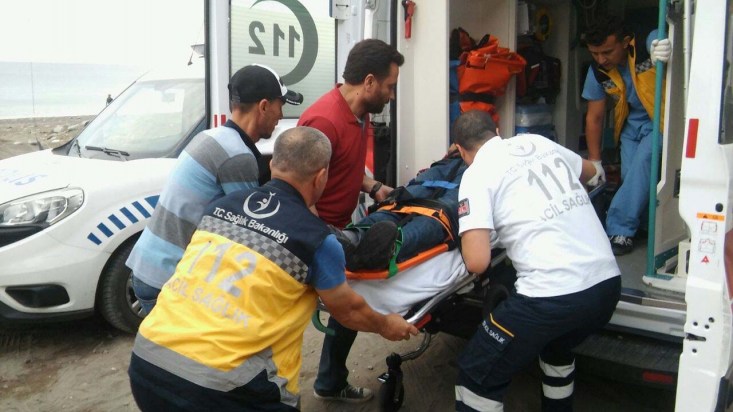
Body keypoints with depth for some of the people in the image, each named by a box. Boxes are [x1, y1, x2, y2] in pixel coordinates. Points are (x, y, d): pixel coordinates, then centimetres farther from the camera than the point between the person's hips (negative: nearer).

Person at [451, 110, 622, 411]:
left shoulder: (477, 173, -2)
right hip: (607, 283, 7)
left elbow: (477, 263, -12)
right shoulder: (538, 142, 16)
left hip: (551, 296, -7)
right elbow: (589, 171, 37)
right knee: (557, 347, 37)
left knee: (477, 376, 10)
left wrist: (471, 233, 10)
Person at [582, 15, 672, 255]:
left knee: (643, 162, -23)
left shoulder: (649, 44, -22)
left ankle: (619, 230, -17)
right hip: (631, 125, 5)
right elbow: (594, 117, -2)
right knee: (630, 178, -8)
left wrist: (667, 49, -69)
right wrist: (594, 161, -1)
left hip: (659, 121, -4)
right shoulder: (598, 72, -10)